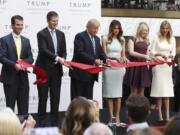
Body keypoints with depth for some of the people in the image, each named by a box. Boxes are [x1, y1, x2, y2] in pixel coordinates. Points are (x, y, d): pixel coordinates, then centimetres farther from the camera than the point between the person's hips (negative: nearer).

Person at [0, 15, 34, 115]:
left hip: (23, 77, 4)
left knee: (24, 106, 5)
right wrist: (14, 65, -22)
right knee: (10, 105, 3)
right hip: (10, 77, -4)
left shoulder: (26, 41, 12)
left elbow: (30, 58, 9)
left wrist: (23, 62, -13)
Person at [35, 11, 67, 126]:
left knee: (56, 97, 6)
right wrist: (57, 58, -28)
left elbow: (64, 51, 11)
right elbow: (44, 50, -18)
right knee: (43, 97, 1)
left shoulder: (61, 34, 12)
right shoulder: (41, 34, -6)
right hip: (44, 69, -5)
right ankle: (41, 121, 8)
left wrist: (63, 58, -11)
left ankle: (55, 122, 11)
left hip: (57, 69, 5)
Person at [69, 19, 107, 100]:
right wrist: (94, 60, -27)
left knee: (88, 98, 8)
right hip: (80, 73, -7)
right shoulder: (80, 36, -9)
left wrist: (106, 60, -8)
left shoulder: (97, 39, 16)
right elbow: (79, 53, -20)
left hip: (91, 74, 7)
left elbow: (101, 53, 14)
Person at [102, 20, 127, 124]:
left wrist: (124, 59, -11)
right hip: (109, 67, -3)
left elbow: (123, 55, 12)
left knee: (118, 92, 4)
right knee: (110, 93, -2)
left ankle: (117, 116, 8)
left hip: (119, 68, 3)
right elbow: (104, 55, -2)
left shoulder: (122, 40, 11)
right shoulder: (106, 39, 1)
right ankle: (111, 117, 2)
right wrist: (115, 58, -18)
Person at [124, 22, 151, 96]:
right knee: (134, 92, -6)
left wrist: (149, 58, -4)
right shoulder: (133, 40, 1)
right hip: (134, 66, -5)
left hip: (143, 67, 5)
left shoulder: (146, 42, 17)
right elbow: (131, 52, -12)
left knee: (141, 92, 3)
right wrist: (144, 56, -21)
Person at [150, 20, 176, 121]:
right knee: (159, 87, -3)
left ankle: (167, 114, 5)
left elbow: (173, 52, 11)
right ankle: (160, 113, 1)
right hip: (158, 64, -3)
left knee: (167, 89, 2)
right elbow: (152, 52, -2)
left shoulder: (172, 39, 8)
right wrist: (160, 54, -17)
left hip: (168, 65, 3)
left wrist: (170, 56, -10)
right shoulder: (157, 38, -1)